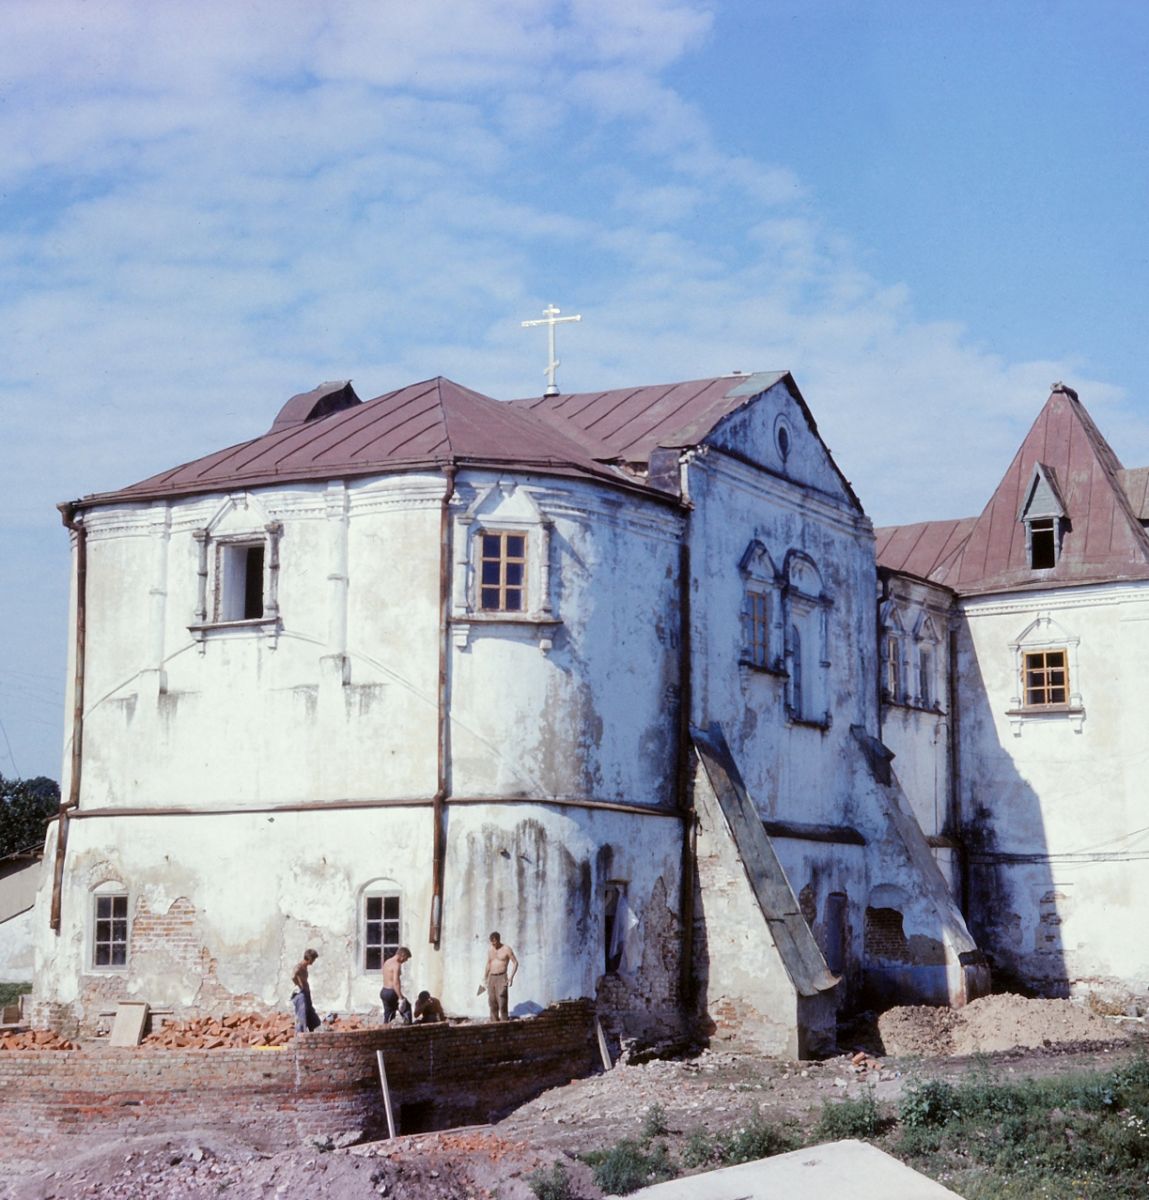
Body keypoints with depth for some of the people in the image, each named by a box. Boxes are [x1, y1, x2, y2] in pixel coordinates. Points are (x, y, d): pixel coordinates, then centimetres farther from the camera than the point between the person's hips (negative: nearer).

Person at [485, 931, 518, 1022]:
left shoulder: (506, 949, -4)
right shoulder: (490, 950, 13)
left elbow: (515, 963, -3)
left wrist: (511, 977, -13)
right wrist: (486, 978, 21)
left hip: (501, 977, -6)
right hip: (491, 978, 6)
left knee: (502, 1001, -12)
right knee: (492, 1002, 3)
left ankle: (504, 1023, -12)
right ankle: (494, 1022, 8)